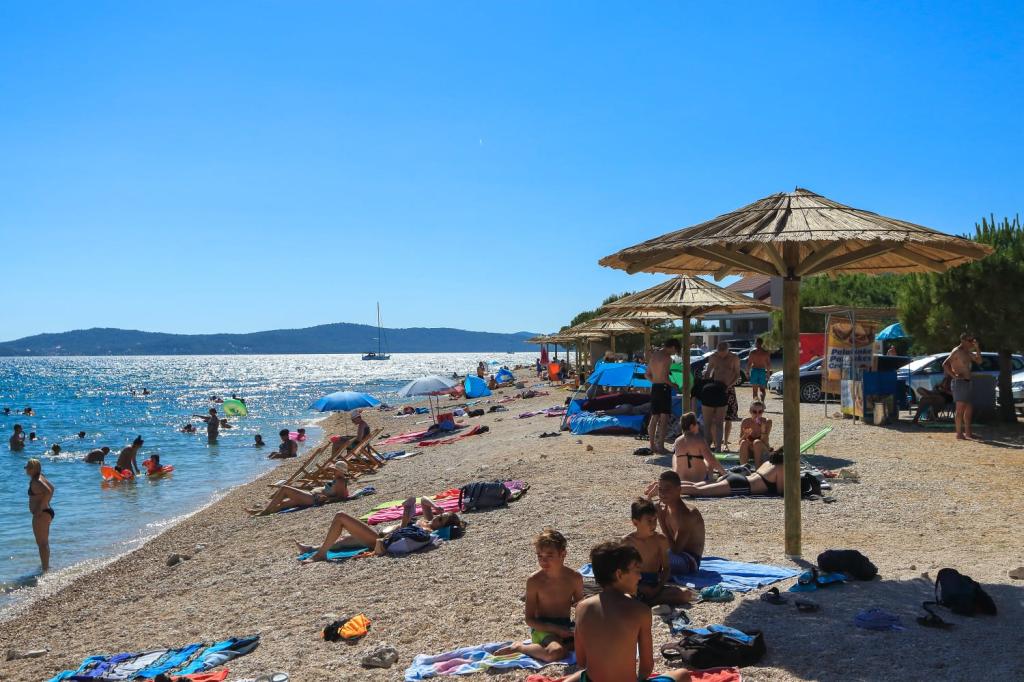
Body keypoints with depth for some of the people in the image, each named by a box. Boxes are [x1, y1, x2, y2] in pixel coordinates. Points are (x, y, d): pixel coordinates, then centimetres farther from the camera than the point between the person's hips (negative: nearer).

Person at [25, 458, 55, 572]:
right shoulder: (40, 478, 10)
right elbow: (51, 488, 25)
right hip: (47, 512, 10)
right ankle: (46, 567, 35)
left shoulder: (35, 481, -19)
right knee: (44, 542, 22)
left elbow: (48, 492, -34)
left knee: (42, 543, -4)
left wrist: (40, 508, -26)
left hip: (41, 515, -10)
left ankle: (45, 570, 0)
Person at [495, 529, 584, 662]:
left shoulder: (574, 577, -3)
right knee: (556, 653, -37)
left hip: (566, 626, 4)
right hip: (542, 628, -4)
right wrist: (555, 629, -20)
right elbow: (530, 619, -7)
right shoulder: (534, 580, -11)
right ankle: (519, 647, -12)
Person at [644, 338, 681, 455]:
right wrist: (673, 385, -4)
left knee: (654, 418, 12)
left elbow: (647, 374, 15)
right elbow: (665, 377, -20)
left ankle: (652, 445, 16)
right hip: (663, 387, -8)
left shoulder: (653, 355, 12)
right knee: (664, 418, -3)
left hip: (654, 388, 8)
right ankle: (661, 446, -4)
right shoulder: (667, 358, -13)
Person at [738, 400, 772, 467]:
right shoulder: (745, 422, -8)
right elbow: (740, 442, -9)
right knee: (744, 442, -30)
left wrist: (763, 430, -34)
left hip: (762, 451, -1)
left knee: (757, 442, -32)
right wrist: (745, 435, -29)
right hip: (749, 451, 1)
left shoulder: (767, 422, -12)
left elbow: (764, 442, -19)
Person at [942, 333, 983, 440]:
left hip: (966, 382, 10)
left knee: (969, 408, 13)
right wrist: (954, 375, -20)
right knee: (960, 409, -9)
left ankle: (968, 432, 21)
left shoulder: (968, 352, 17)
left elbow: (979, 360, 18)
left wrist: (977, 348, 7)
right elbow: (945, 364, -21)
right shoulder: (956, 351, -11)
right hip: (959, 382, -10)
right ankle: (959, 434, -8)